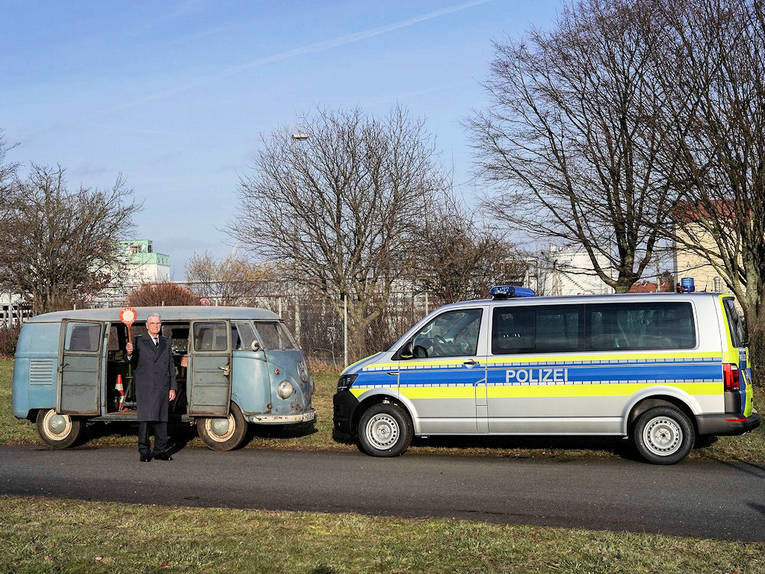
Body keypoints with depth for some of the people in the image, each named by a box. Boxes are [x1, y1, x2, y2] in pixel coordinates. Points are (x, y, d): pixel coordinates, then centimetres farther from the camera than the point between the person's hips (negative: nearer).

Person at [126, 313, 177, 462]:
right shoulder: (139, 341, 6)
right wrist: (130, 353, -28)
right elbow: (134, 362, -4)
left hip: (162, 387, 3)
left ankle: (160, 451, 11)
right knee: (144, 418, -6)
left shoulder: (166, 342, 17)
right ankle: (144, 452, -2)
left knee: (161, 419, 4)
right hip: (144, 387, -3)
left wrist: (173, 387, 10)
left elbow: (171, 366, 16)